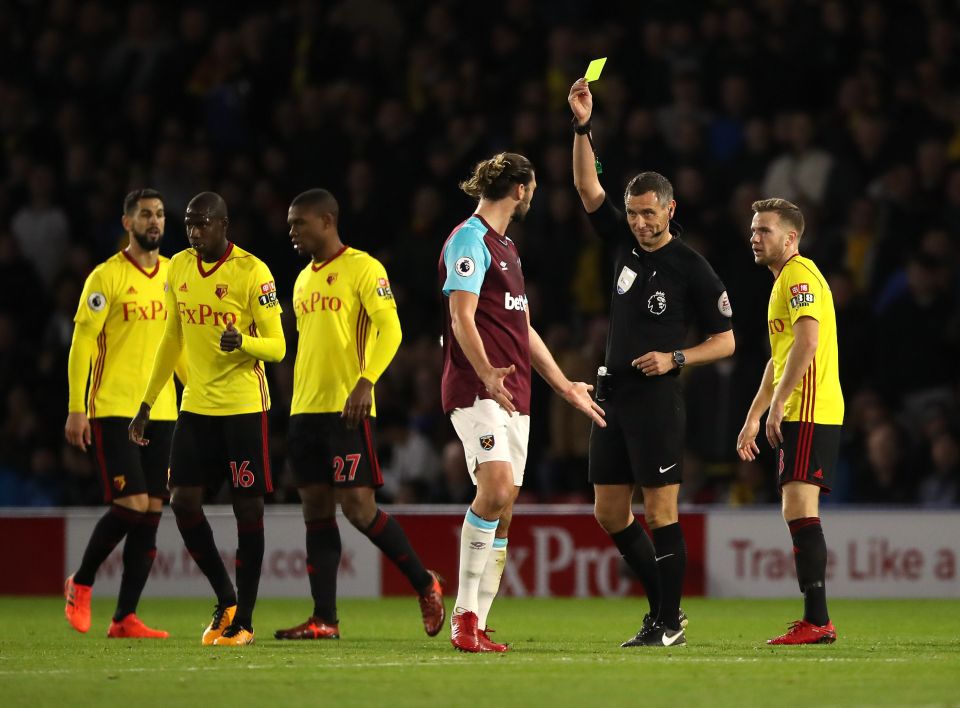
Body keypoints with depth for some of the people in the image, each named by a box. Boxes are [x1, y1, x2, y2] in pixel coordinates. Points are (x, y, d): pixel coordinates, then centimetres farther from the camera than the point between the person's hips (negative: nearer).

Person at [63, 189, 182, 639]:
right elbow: (81, 343, -7)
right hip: (113, 411, -6)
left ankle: (125, 618, 6)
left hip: (161, 412, 6)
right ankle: (81, 584, 10)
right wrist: (76, 410, -12)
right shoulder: (107, 277, -6)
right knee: (132, 504, -14)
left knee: (151, 512, 2)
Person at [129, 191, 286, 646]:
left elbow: (277, 347, -10)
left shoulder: (252, 272, -11)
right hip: (196, 405, 6)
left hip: (244, 407, -6)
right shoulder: (179, 268, 7)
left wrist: (243, 341, -31)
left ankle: (244, 620, 4)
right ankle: (225, 600, 16)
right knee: (183, 501, -2)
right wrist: (147, 404, 18)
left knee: (247, 507, -2)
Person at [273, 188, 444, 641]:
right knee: (316, 510, 4)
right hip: (306, 411, 8)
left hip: (348, 408, -8)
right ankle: (324, 619, 4)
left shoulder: (362, 268, -6)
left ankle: (424, 584, 6)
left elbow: (390, 330, -15)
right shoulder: (304, 280, 19)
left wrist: (365, 382, -27)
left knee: (357, 506, -11)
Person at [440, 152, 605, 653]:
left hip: (513, 395, 9)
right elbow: (462, 317, -16)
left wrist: (564, 386, 31)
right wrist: (487, 374, -30)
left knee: (503, 512, 3)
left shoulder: (505, 247, 24)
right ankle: (465, 611, -18)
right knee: (497, 487, -24)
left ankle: (476, 627, 5)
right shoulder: (470, 240, -5)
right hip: (476, 389, -9)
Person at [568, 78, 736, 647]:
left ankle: (670, 623, -1)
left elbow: (725, 341, -1)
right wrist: (583, 127, -7)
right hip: (613, 393, 7)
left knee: (661, 512, -7)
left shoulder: (693, 269, -5)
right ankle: (662, 606, 19)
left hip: (656, 398, -7)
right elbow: (587, 187, 4)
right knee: (610, 515, 7)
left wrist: (675, 358, -16)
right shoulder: (626, 242, 10)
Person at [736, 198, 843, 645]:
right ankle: (815, 620, 9)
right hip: (798, 415, 11)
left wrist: (777, 404, -23)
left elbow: (806, 343, -23)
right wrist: (753, 417, 30)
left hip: (809, 413, -11)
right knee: (798, 512, 9)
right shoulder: (785, 280, 23)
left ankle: (817, 621, -19)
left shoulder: (800, 276, -10)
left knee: (799, 508, -15)